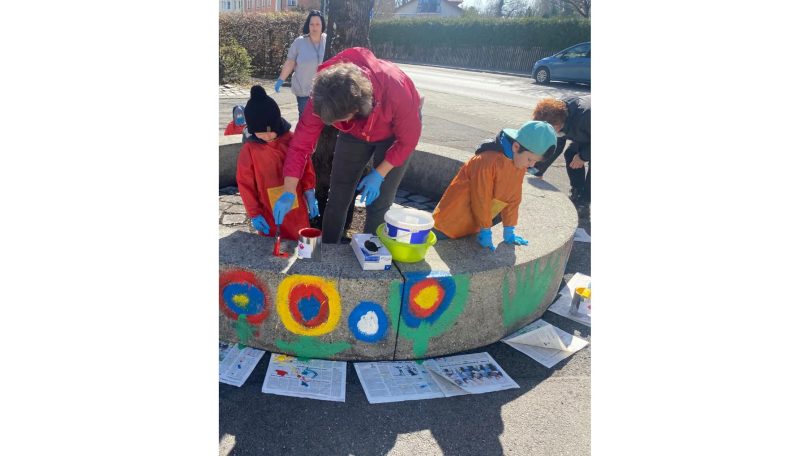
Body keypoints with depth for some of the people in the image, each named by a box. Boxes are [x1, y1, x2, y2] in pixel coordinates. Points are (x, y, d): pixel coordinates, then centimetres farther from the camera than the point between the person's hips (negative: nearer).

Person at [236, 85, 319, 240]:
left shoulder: (292, 140, -8)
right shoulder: (248, 150, -10)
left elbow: (306, 168, 2)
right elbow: (245, 184, -4)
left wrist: (310, 198, 2)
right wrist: (254, 214, -4)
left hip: (296, 210, 1)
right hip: (268, 215, -1)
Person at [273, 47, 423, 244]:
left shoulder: (395, 91, -42)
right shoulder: (322, 99, -33)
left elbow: (408, 138, -25)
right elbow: (301, 142, -26)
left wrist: (378, 174, -23)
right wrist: (288, 193, -29)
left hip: (393, 133, -3)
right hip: (356, 131, 3)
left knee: (378, 203, -7)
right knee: (338, 196, 3)